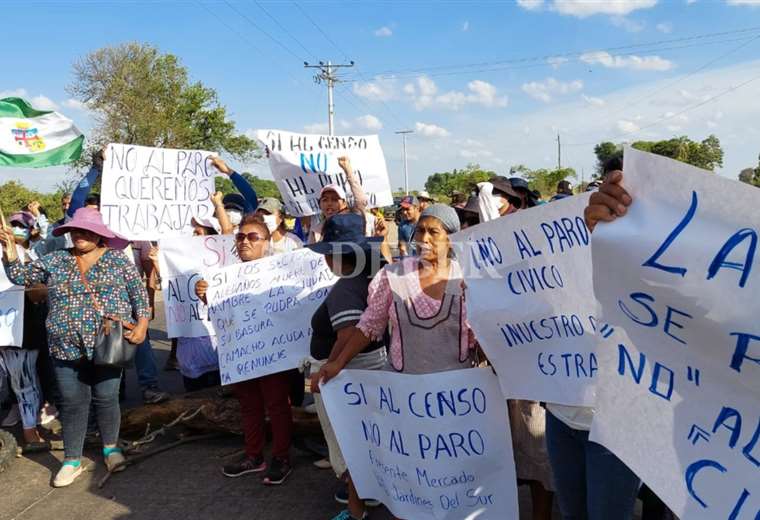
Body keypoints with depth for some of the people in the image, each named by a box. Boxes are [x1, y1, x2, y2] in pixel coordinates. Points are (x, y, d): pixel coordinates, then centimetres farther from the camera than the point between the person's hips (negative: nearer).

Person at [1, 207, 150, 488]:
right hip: (67, 347, 2)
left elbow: (139, 293, -2)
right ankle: (72, 460, 21)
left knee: (106, 398, 7)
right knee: (72, 403, 8)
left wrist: (142, 324, -13)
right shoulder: (54, 260, 8)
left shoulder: (117, 259, 0)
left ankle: (111, 448, 28)